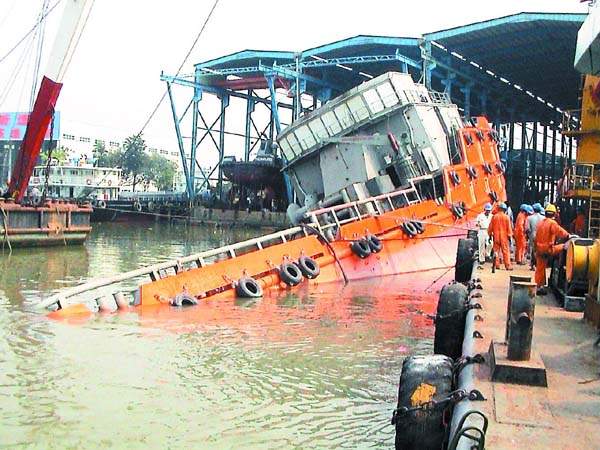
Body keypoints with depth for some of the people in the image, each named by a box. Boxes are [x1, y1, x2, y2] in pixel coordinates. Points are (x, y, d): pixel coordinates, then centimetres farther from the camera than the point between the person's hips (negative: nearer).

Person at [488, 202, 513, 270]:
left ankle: (496, 265, 10)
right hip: (504, 237, -2)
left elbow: (490, 227, 4)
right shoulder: (506, 217, -6)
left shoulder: (494, 217, 0)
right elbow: (509, 228, -4)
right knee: (506, 251, 1)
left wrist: (490, 234, 14)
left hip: (496, 236, 2)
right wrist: (509, 236, 2)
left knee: (496, 251, 9)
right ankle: (508, 265, -1)